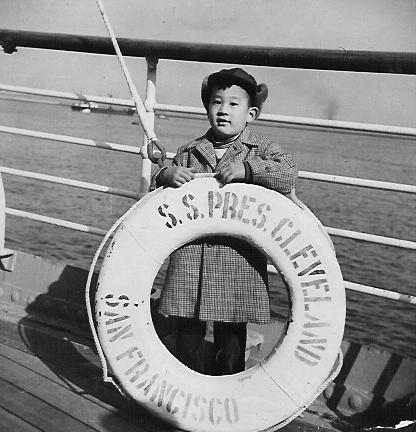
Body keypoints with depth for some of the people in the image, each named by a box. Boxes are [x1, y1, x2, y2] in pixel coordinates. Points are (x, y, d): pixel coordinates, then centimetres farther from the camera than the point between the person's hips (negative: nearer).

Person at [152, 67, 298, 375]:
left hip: (238, 258, -2)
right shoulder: (189, 152, 8)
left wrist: (246, 169, -24)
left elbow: (289, 175, -15)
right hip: (190, 258, 2)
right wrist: (166, 176, -10)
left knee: (232, 334, 10)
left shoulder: (260, 149, 2)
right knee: (188, 333, 11)